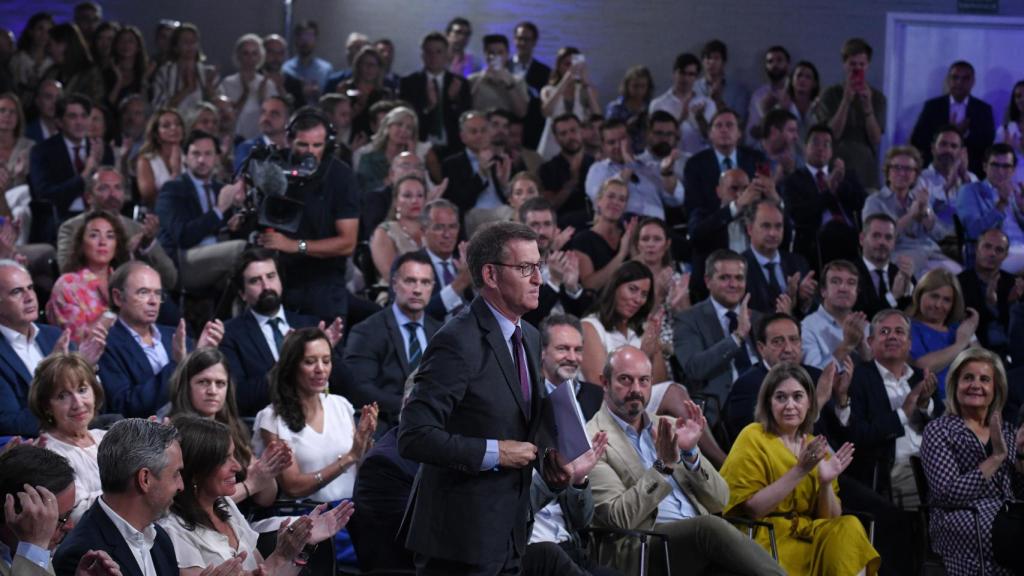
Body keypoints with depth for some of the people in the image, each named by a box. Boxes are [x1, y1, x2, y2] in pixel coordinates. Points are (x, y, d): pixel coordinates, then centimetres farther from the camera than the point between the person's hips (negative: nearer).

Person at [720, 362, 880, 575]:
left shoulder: (816, 447, 12)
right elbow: (749, 510, -13)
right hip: (765, 540, -5)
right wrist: (799, 471, -19)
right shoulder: (753, 439, -3)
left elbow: (830, 519, 9)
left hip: (807, 535, 5)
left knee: (848, 527, -23)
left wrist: (826, 483, -10)